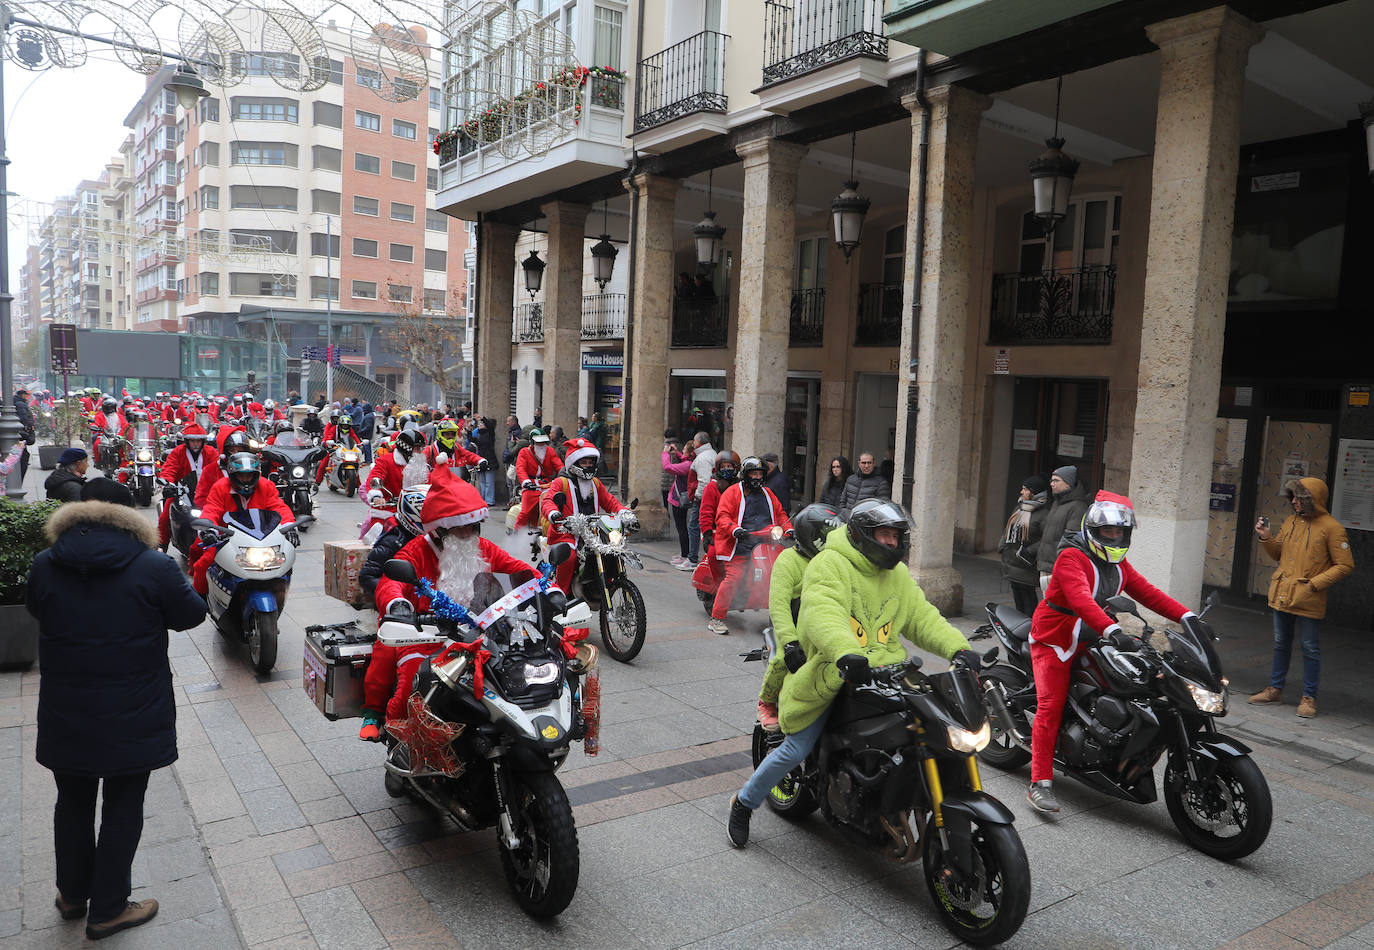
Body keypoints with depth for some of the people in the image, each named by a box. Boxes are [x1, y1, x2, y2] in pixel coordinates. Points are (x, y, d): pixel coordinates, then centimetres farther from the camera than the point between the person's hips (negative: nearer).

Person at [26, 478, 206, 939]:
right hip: (132, 719, -4)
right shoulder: (154, 568, -18)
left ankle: (72, 895, 41)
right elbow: (192, 615, -5)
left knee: (73, 803, 22)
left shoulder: (45, 566, -6)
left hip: (65, 717, 4)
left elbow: (35, 609, 13)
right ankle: (107, 910, 23)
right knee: (122, 809, 12)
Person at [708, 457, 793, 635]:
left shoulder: (767, 494, 23)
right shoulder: (733, 492, 3)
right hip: (740, 547, -6)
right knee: (733, 577, -19)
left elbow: (779, 513, 28)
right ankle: (716, 618, -11)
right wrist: (735, 529, -25)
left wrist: (788, 529, 10)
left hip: (765, 545, 6)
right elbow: (722, 516, -7)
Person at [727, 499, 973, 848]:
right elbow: (823, 614, -29)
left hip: (882, 672, 6)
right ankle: (744, 803, 16)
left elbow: (921, 616, 11)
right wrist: (846, 653, -47)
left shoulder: (898, 574, 13)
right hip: (830, 675, -6)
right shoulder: (830, 565, -12)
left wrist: (957, 648, -7)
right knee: (796, 749, -9)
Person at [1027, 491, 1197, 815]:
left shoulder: (1118, 563, 13)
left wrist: (1187, 616, -5)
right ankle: (1040, 783, -16)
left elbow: (1147, 592, 8)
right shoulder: (1071, 557, -16)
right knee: (1051, 707, -15)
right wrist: (1112, 630, -45)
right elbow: (1080, 599, -32)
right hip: (1055, 641, -8)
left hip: (1090, 642, 8)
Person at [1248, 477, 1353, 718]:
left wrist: (1314, 583, -16)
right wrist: (1266, 538, 1)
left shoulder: (1331, 528, -10)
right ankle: (1275, 689, 27)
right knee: (1281, 644, 16)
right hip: (1282, 595, 6)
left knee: (1310, 649, 3)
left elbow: (1345, 565, -10)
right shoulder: (1290, 521, 10)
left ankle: (1309, 697, 14)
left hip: (1308, 600, -6)